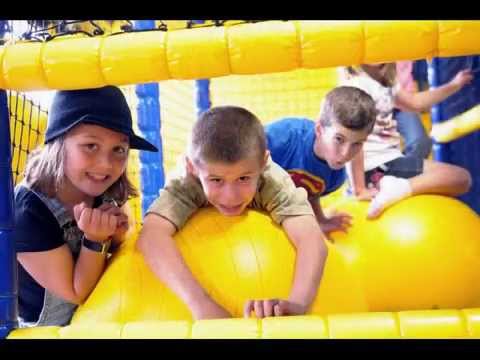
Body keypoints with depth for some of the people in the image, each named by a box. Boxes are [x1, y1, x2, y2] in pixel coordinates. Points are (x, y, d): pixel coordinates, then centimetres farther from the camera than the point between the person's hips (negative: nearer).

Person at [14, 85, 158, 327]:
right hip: (45, 331, -4)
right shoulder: (27, 212, -23)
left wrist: (115, 239, -12)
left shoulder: (103, 196, -8)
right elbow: (76, 294, -17)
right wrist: (95, 240, -28)